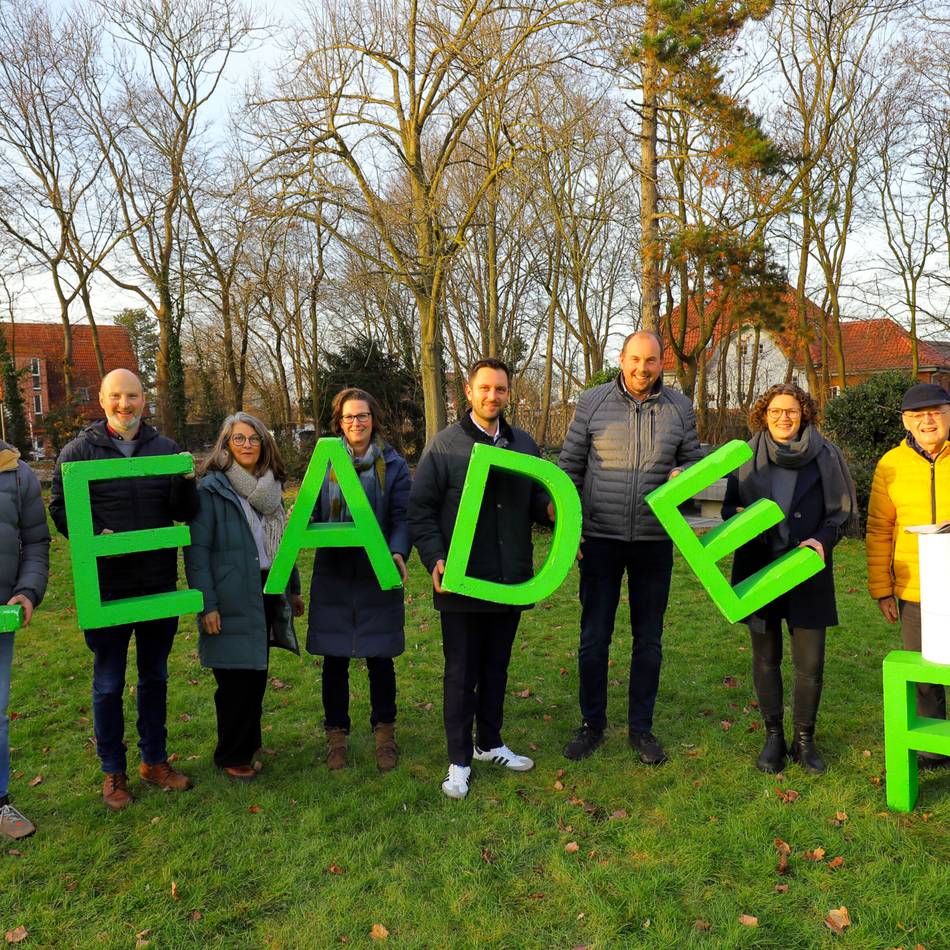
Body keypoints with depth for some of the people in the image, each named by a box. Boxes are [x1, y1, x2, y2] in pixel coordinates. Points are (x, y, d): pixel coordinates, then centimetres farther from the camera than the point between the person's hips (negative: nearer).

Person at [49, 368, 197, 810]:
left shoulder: (165, 450, 3)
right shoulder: (79, 450, -2)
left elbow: (185, 513, 0)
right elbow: (59, 507, -3)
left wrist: (186, 481, -20)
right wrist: (93, 536, -21)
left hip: (159, 583, 3)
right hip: (107, 586, -2)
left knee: (155, 677, 15)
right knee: (108, 684, 9)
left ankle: (154, 760, 31)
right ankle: (113, 771, 25)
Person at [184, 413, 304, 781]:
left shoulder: (270, 486, 9)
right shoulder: (211, 488, -10)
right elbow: (196, 550, -14)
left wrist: (294, 589, 15)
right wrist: (206, 605, -18)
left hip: (267, 595, 6)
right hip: (232, 601, -6)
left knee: (257, 674, 15)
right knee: (235, 679, 2)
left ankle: (249, 742, 32)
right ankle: (231, 756, 19)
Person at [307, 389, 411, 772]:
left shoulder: (393, 464, 0)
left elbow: (401, 518, -5)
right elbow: (312, 512, 6)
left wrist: (397, 553, -23)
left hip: (377, 576, -1)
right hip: (333, 576, 1)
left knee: (379, 658, 8)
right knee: (334, 659, 8)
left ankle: (384, 732, 27)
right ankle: (336, 734, 26)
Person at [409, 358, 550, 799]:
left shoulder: (524, 444, 10)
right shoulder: (445, 445, -5)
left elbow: (536, 498, 15)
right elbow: (421, 508, -5)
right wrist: (435, 559, -16)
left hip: (510, 580, 5)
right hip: (462, 581, -4)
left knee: (497, 667, 17)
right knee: (461, 672, 6)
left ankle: (490, 743, 34)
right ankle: (459, 760, 19)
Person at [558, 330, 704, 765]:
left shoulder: (679, 407, 3)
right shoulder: (592, 402, -2)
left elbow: (694, 459, 12)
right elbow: (569, 466, 2)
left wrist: (682, 475, -13)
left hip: (654, 541, 2)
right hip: (600, 538, -1)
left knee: (649, 640, 11)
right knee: (594, 638, 6)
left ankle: (641, 727, 27)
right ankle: (592, 724, 25)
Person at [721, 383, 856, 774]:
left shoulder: (826, 455, -3)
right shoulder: (748, 456, 1)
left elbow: (845, 511, 3)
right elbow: (729, 507, 10)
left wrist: (822, 540, -14)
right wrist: (735, 520, -13)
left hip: (808, 572, -1)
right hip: (758, 571, 1)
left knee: (810, 662, 2)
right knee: (766, 658, 10)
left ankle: (804, 739, 22)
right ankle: (773, 736, 26)